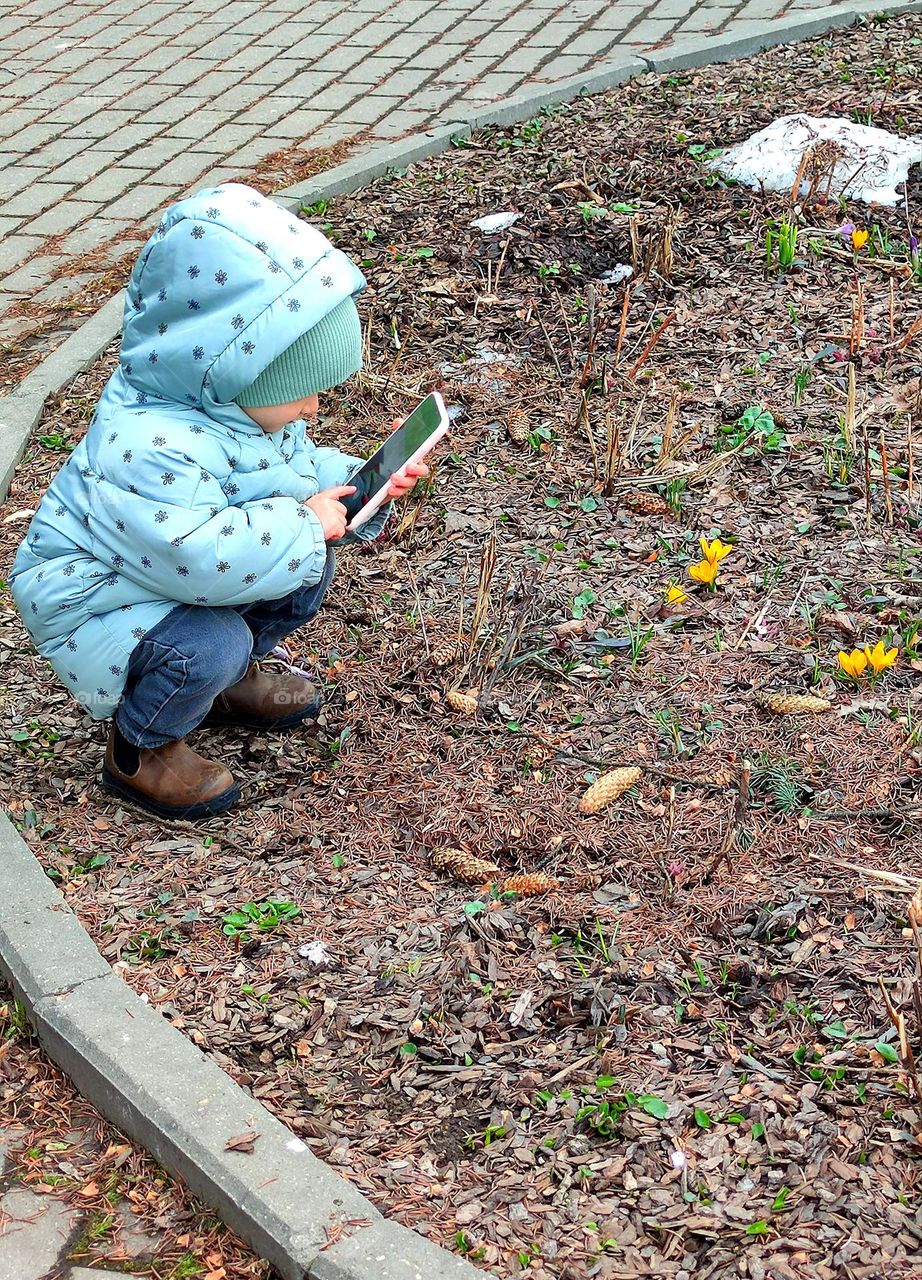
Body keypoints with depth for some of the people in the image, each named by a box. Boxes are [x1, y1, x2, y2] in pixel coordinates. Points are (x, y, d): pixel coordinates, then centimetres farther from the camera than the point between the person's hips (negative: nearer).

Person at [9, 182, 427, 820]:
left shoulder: (244, 404, -7)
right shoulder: (149, 444, -39)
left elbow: (298, 464, 9)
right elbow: (198, 557, -46)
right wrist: (302, 524, -36)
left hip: (185, 574, 9)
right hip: (95, 601, -9)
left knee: (309, 571, 0)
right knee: (209, 645, -32)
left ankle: (231, 677, 24)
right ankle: (138, 751, -2)